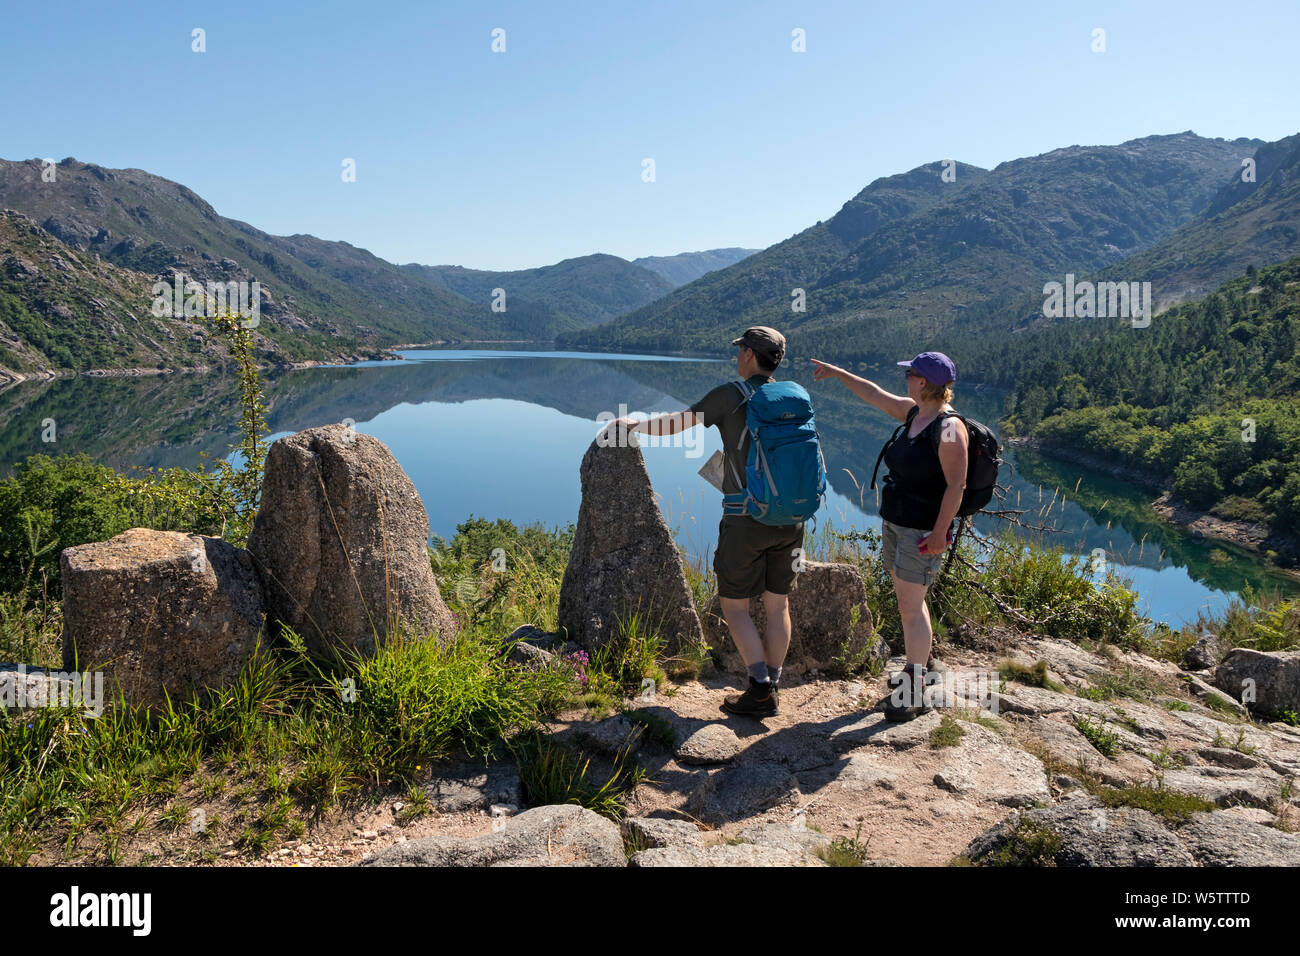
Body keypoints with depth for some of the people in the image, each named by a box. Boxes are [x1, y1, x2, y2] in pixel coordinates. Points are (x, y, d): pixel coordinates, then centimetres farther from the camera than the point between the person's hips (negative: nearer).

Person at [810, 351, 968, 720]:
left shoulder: (949, 428, -19)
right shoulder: (914, 413, 7)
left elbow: (956, 484, -21)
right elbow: (875, 395, 20)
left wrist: (940, 533, -23)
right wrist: (837, 372, 26)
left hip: (922, 531, -9)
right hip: (894, 523, 9)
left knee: (910, 607, -6)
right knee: (910, 602, 17)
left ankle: (916, 695, 2)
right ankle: (917, 669, 32)